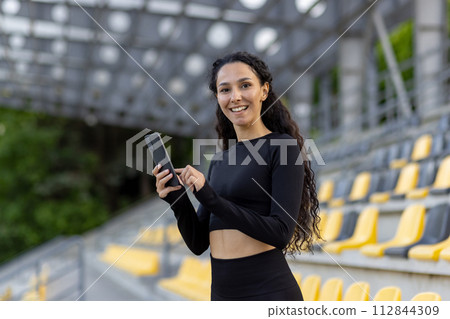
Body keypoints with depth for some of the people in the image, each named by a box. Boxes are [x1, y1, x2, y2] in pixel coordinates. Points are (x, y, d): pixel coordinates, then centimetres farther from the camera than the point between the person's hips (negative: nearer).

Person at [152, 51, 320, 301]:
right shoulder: (218, 162, 12)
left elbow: (281, 232, -15)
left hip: (269, 292, -6)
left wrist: (212, 200, -20)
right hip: (222, 292, 6)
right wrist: (177, 201, -6)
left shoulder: (282, 147, -6)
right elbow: (198, 243, 11)